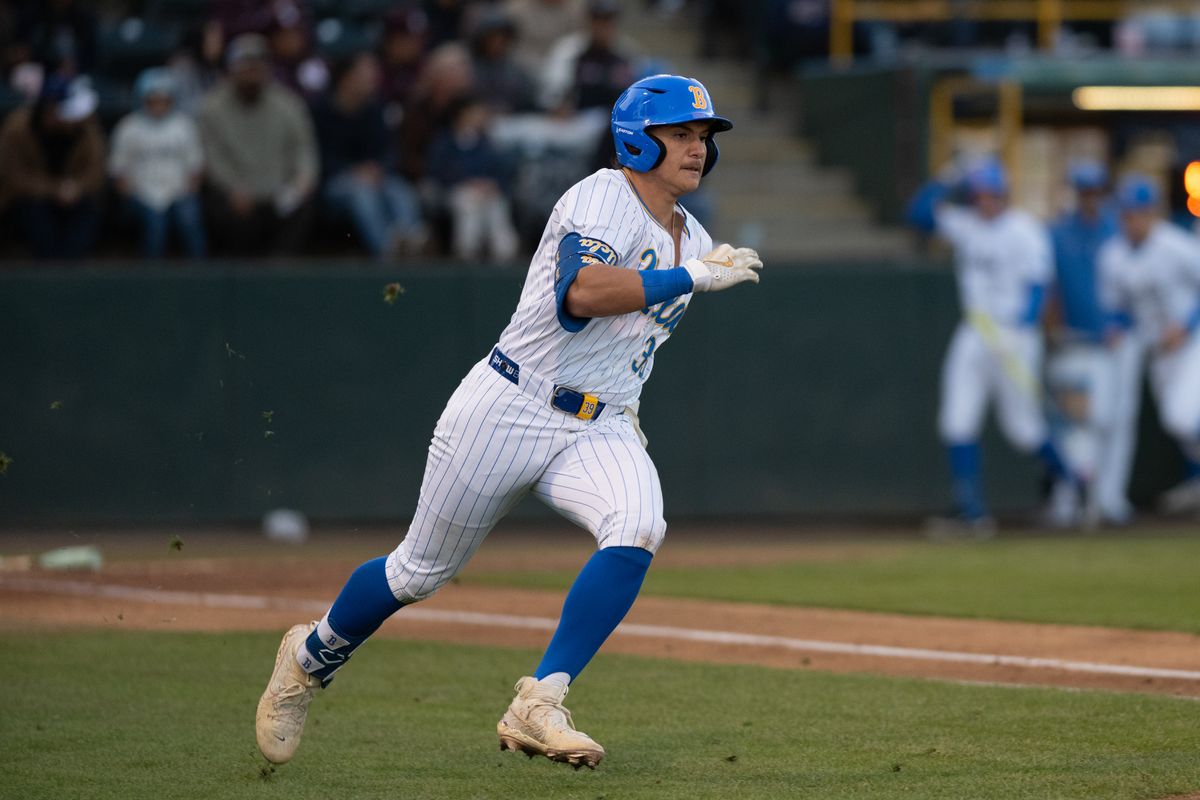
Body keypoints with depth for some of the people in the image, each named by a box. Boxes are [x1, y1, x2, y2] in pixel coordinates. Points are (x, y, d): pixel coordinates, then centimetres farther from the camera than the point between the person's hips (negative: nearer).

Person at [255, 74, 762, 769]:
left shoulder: (693, 240, 12)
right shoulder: (602, 198, -13)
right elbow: (580, 295, -32)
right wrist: (695, 277, -28)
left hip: (600, 428, 6)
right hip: (509, 411, -6)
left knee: (637, 529, -26)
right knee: (423, 570, 6)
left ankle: (538, 707, -26)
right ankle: (312, 656, 36)